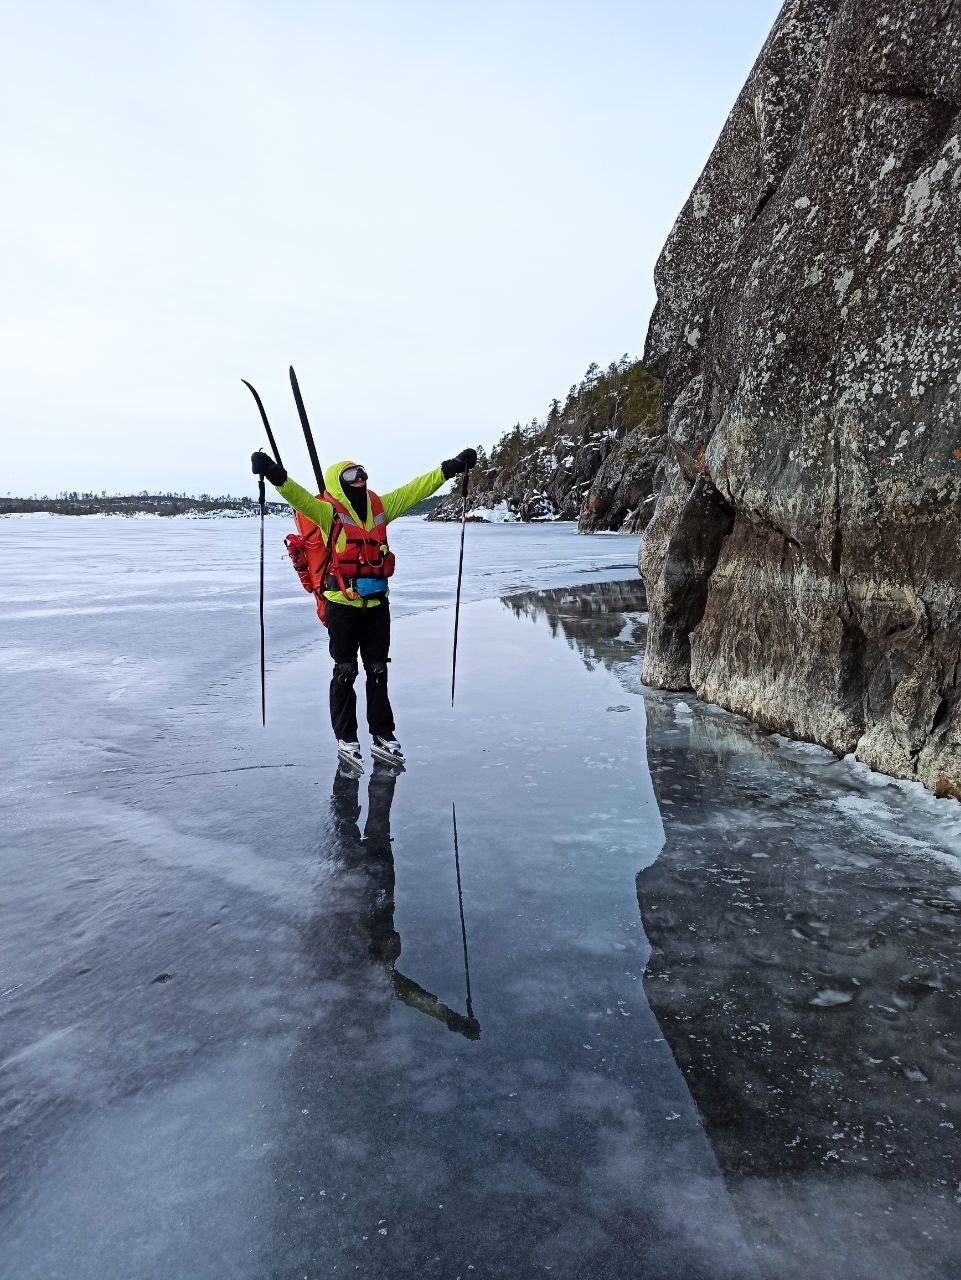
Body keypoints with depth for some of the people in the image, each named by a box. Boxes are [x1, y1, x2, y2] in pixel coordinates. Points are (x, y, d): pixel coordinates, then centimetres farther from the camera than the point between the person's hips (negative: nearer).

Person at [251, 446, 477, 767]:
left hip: (377, 602, 5)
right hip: (342, 604, -5)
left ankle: (382, 735, 23)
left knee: (378, 670, 12)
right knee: (345, 671, 5)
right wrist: (276, 476, -42)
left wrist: (449, 468, 10)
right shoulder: (328, 512, -7)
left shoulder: (380, 507, 7)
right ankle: (346, 738, 16)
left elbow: (415, 489, 11)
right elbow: (300, 497, -24)